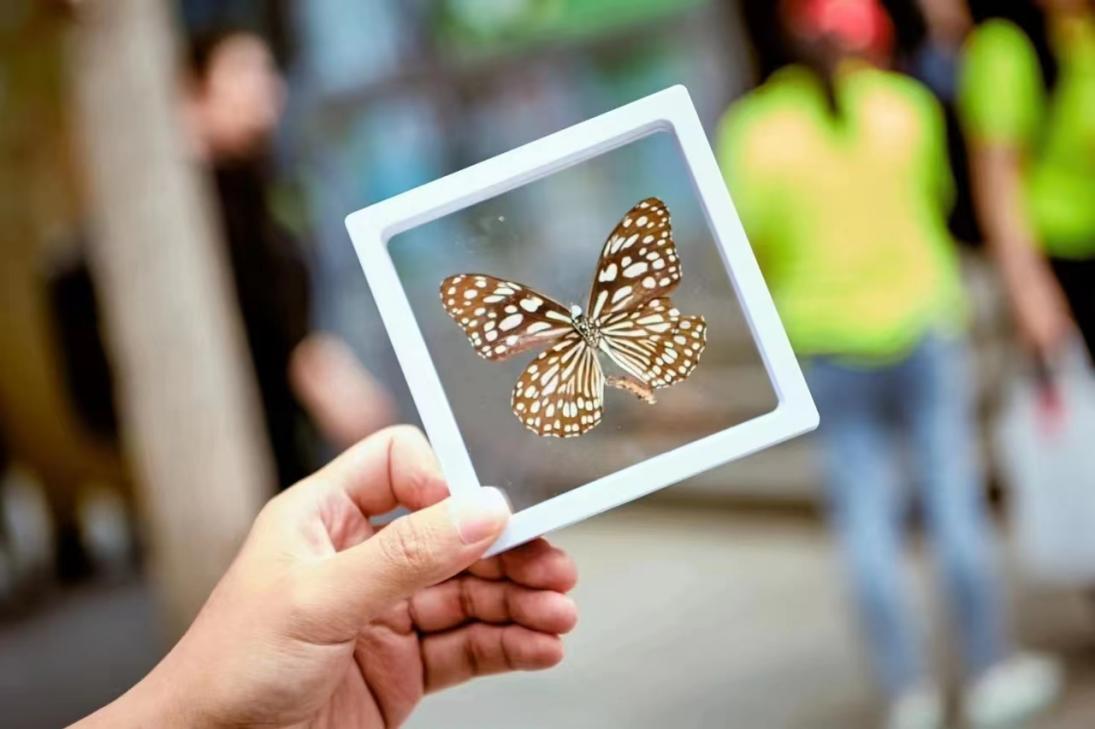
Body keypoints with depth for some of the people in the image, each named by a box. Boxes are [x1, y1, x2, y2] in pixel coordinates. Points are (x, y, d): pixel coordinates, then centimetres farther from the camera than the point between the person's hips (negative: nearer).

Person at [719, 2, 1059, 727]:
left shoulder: (755, 130, -7)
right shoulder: (905, 105, -6)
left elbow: (752, 243, -3)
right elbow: (934, 197, 8)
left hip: (829, 347, 0)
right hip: (920, 321, 0)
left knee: (867, 519, 7)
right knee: (953, 499, 8)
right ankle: (991, 669, 17)